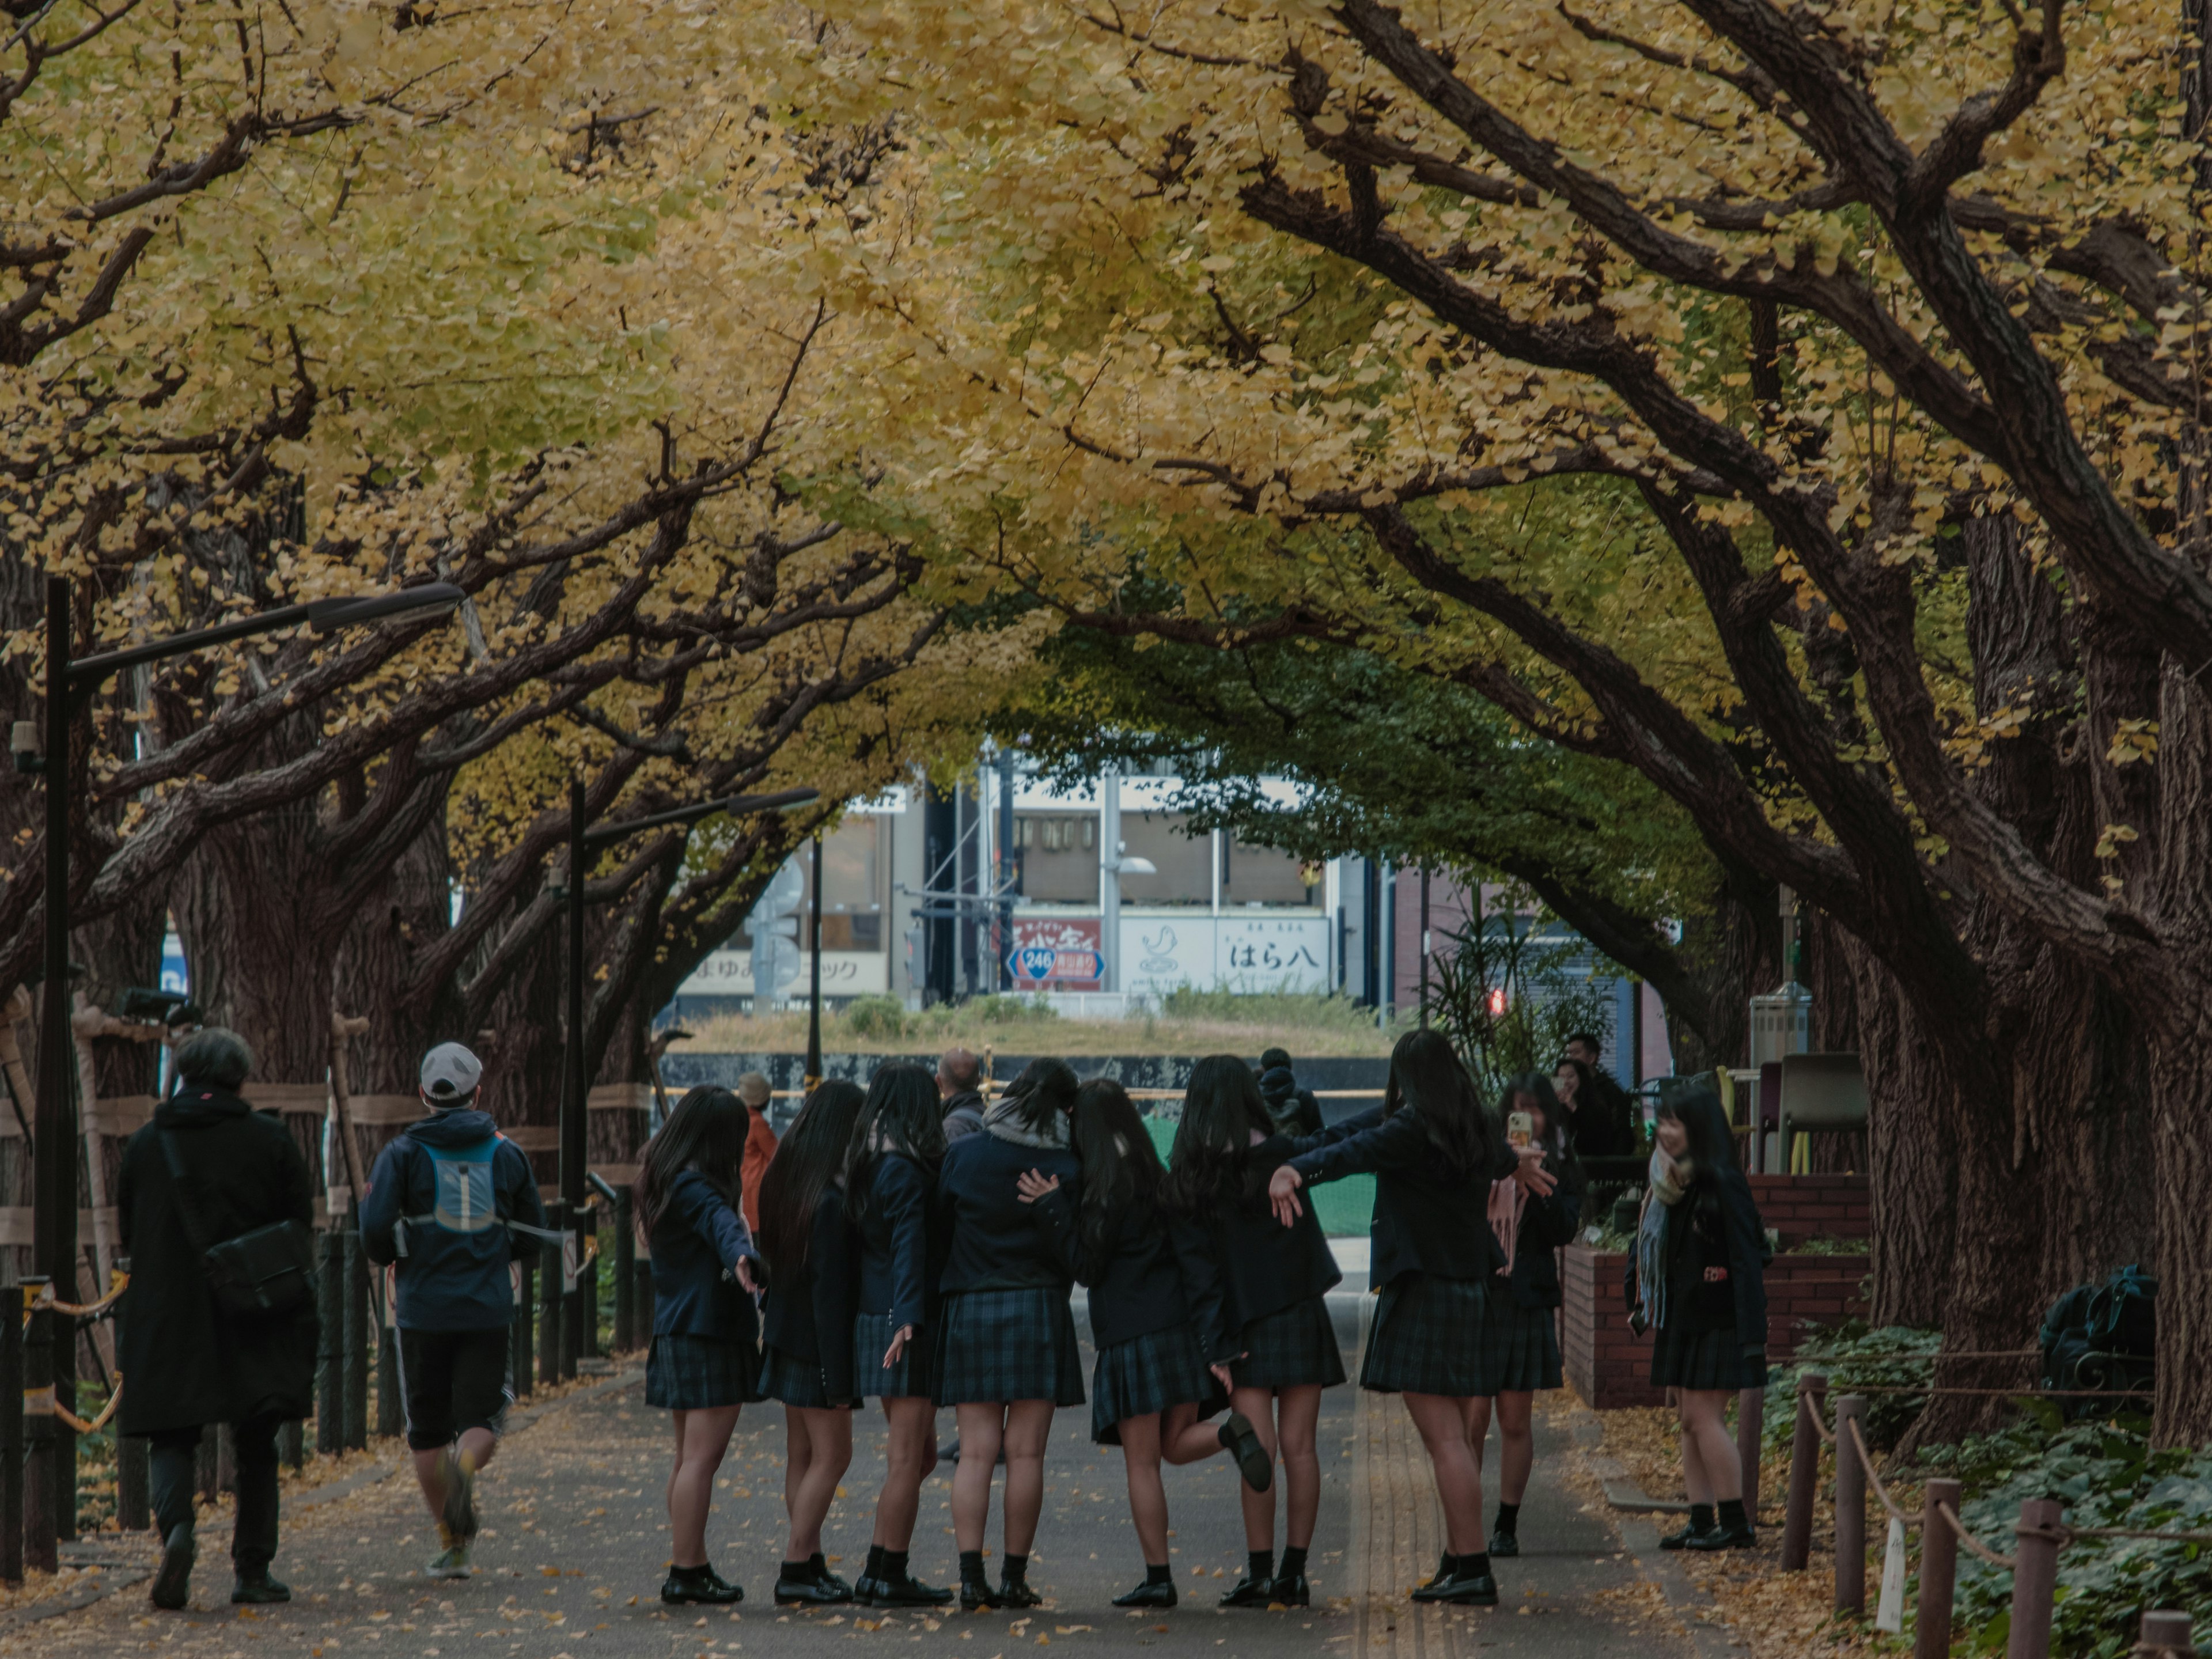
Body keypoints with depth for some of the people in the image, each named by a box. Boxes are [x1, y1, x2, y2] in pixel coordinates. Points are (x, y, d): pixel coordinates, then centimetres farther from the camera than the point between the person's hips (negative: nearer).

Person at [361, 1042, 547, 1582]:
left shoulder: (403, 1154, -2)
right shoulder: (506, 1154, 6)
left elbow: (376, 1228, -11)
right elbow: (532, 1236, 11)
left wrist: (388, 1256, 11)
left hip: (423, 1309, -1)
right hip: (488, 1310, 1)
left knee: (428, 1427, 10)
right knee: (481, 1417, 3)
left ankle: (452, 1545, 8)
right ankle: (466, 1468, -32)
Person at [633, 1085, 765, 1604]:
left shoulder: (665, 1182, 12)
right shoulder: (695, 1188, -18)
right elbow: (722, 1224, -40)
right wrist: (742, 1258, -59)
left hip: (678, 1333, 10)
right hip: (709, 1334, -10)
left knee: (690, 1457, 16)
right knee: (702, 1456, -9)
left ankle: (691, 1566, 23)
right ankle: (686, 1572, -11)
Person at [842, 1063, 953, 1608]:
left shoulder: (869, 1166, 12)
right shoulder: (906, 1172, -15)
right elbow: (908, 1248, -25)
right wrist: (908, 1317, -33)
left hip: (876, 1319, 9)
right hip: (906, 1327, -9)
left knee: (920, 1454, 16)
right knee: (907, 1459, -3)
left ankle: (881, 1573, 16)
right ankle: (886, 1578, 0)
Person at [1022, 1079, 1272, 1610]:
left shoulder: (1106, 1191, -12)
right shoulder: (1162, 1182, 9)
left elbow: (1087, 1264, -5)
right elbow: (1198, 1263, 5)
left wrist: (1052, 1208, -8)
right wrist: (1216, 1344, 4)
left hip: (1129, 1337, -6)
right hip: (1180, 1329, 6)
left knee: (1141, 1462, 1)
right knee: (1176, 1444, 16)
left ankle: (1158, 1578, 1)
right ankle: (1234, 1433, -15)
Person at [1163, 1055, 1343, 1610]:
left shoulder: (1192, 1172, -3)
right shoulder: (1283, 1154, -5)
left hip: (1242, 1318, -1)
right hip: (1299, 1310, 1)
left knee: (1258, 1451, 0)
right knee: (1299, 1448, 3)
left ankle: (1260, 1572, 0)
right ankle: (1294, 1571, 4)